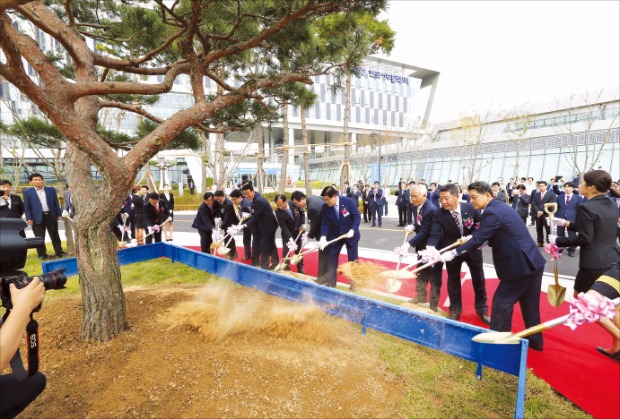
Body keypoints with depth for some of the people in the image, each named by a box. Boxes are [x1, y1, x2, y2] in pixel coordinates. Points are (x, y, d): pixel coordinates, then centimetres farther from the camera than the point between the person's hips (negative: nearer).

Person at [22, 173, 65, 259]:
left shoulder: (51, 190, 7)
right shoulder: (27, 192, 1)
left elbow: (56, 203, 8)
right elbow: (26, 206, -1)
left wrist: (59, 214, 4)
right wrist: (29, 218, -9)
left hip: (51, 216, 2)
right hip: (37, 217, -2)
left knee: (55, 236, 9)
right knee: (39, 237, 4)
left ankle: (59, 252, 17)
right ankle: (42, 254, 14)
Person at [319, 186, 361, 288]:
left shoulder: (348, 201, -22)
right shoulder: (325, 207, -14)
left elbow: (357, 216, -16)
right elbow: (324, 223, -11)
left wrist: (352, 230, -27)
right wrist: (323, 237, -25)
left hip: (351, 234, -2)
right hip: (335, 235, 3)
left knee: (353, 259, 6)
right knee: (332, 258, 4)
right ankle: (331, 283, 17)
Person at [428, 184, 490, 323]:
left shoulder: (470, 208, -19)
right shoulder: (438, 215, -21)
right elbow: (434, 235, -27)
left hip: (473, 248, 1)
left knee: (479, 279, 14)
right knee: (453, 280, 12)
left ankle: (482, 309, 35)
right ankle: (455, 310, 31)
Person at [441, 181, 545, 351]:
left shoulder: (491, 213, -19)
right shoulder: (501, 207, 12)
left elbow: (478, 239, -23)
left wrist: (453, 253, -19)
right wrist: (485, 242, 9)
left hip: (520, 265, -10)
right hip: (533, 262, 10)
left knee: (502, 302, 1)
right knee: (530, 305, 20)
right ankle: (535, 341, 34)